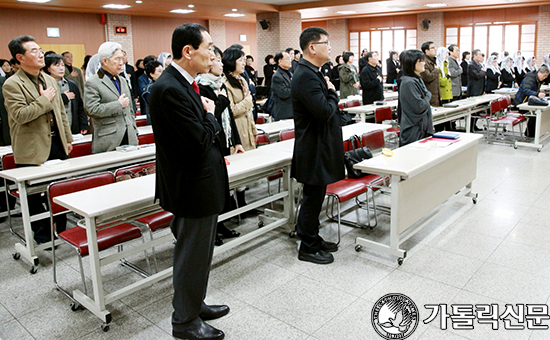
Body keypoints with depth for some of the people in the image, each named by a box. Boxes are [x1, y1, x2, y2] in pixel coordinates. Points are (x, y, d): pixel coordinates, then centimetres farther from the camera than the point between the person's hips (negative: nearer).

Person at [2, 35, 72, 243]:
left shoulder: (49, 80, 13)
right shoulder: (12, 85, -10)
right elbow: (20, 115, -22)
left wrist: (68, 138, 17)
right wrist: (44, 100, -16)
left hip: (57, 145, 7)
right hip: (33, 151, -6)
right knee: (36, 198, 4)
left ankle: (62, 232, 27)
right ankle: (42, 238, 18)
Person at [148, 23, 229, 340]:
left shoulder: (184, 83, 9)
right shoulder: (170, 89, -23)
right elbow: (199, 139, -26)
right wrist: (211, 115, -10)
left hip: (202, 182, 10)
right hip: (193, 186, -10)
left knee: (200, 252, 23)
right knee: (193, 255, 6)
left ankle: (195, 304, 42)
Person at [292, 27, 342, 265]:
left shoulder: (313, 74, 14)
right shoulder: (306, 77, -21)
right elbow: (324, 112, -28)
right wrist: (332, 92, -12)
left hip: (319, 149, 11)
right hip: (314, 150, -11)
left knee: (315, 198, 19)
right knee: (312, 198, 2)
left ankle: (314, 239, 34)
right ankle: (307, 248, 16)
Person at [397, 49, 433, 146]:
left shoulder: (418, 80, 14)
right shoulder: (408, 83, -17)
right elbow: (419, 107, -22)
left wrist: (429, 125, 22)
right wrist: (428, 95, -3)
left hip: (422, 129, 10)